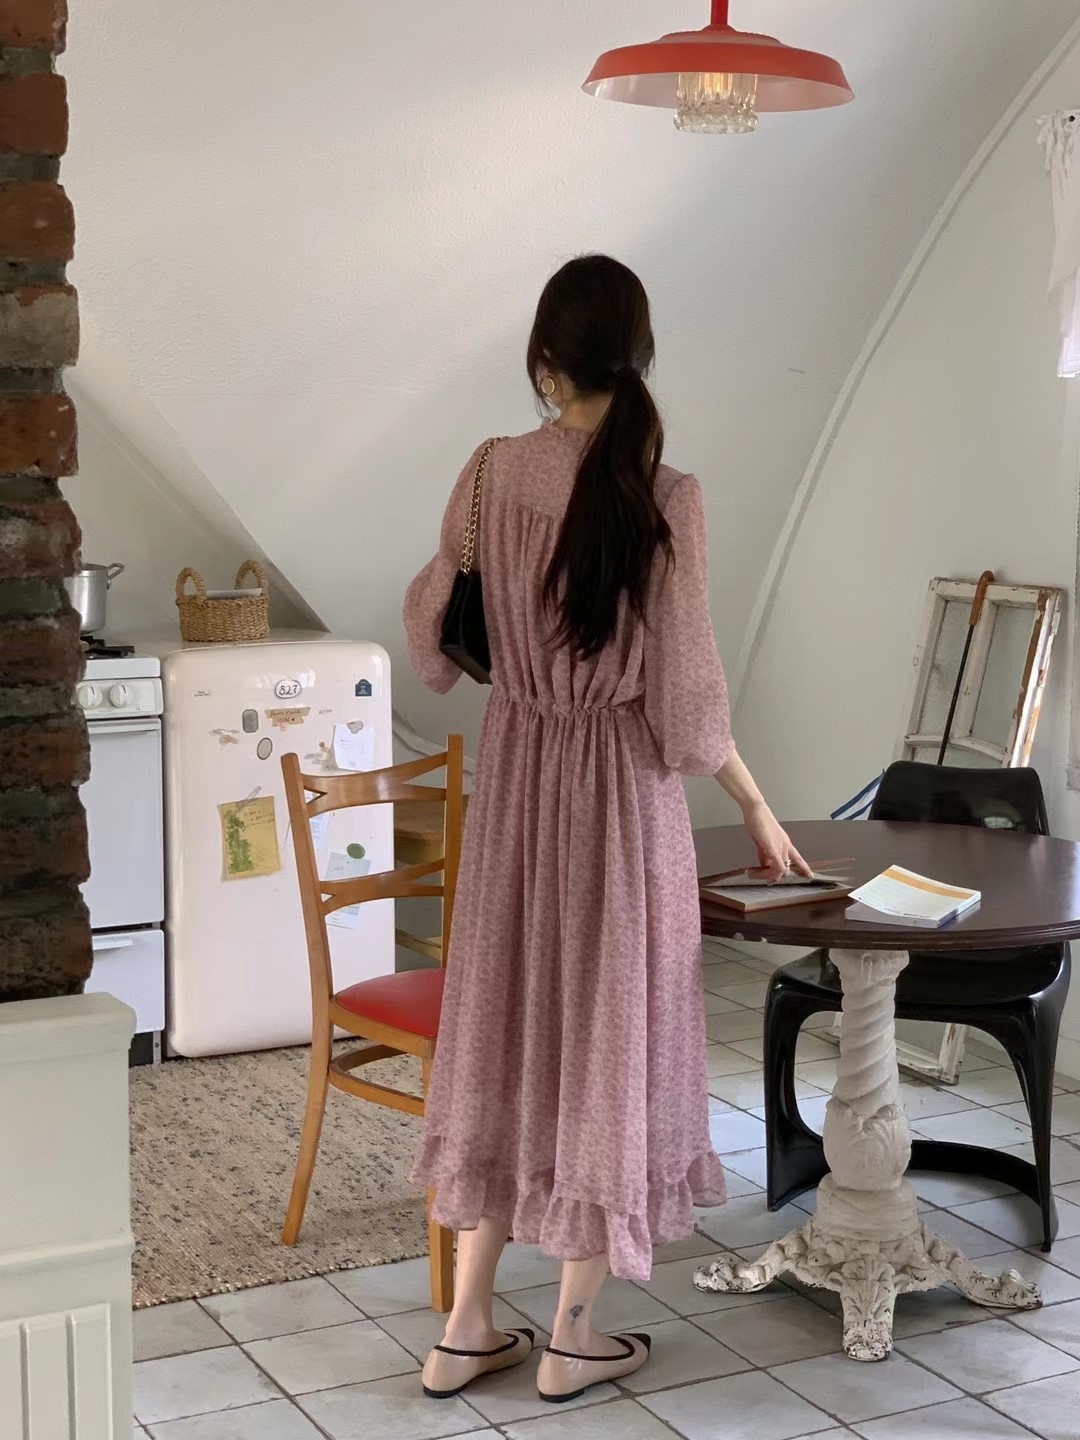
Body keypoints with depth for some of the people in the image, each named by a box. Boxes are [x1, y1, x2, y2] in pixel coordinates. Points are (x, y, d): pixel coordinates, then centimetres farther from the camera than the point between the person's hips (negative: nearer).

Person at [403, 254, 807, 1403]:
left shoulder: (491, 474, -4)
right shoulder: (662, 496, -15)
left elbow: (430, 633, 7)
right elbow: (685, 698, -14)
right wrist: (759, 811, 0)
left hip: (514, 772, 4)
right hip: (621, 786, -4)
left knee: (504, 1021, 14)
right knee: (605, 1031, 9)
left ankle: (467, 1328, 21)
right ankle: (573, 1338, 19)